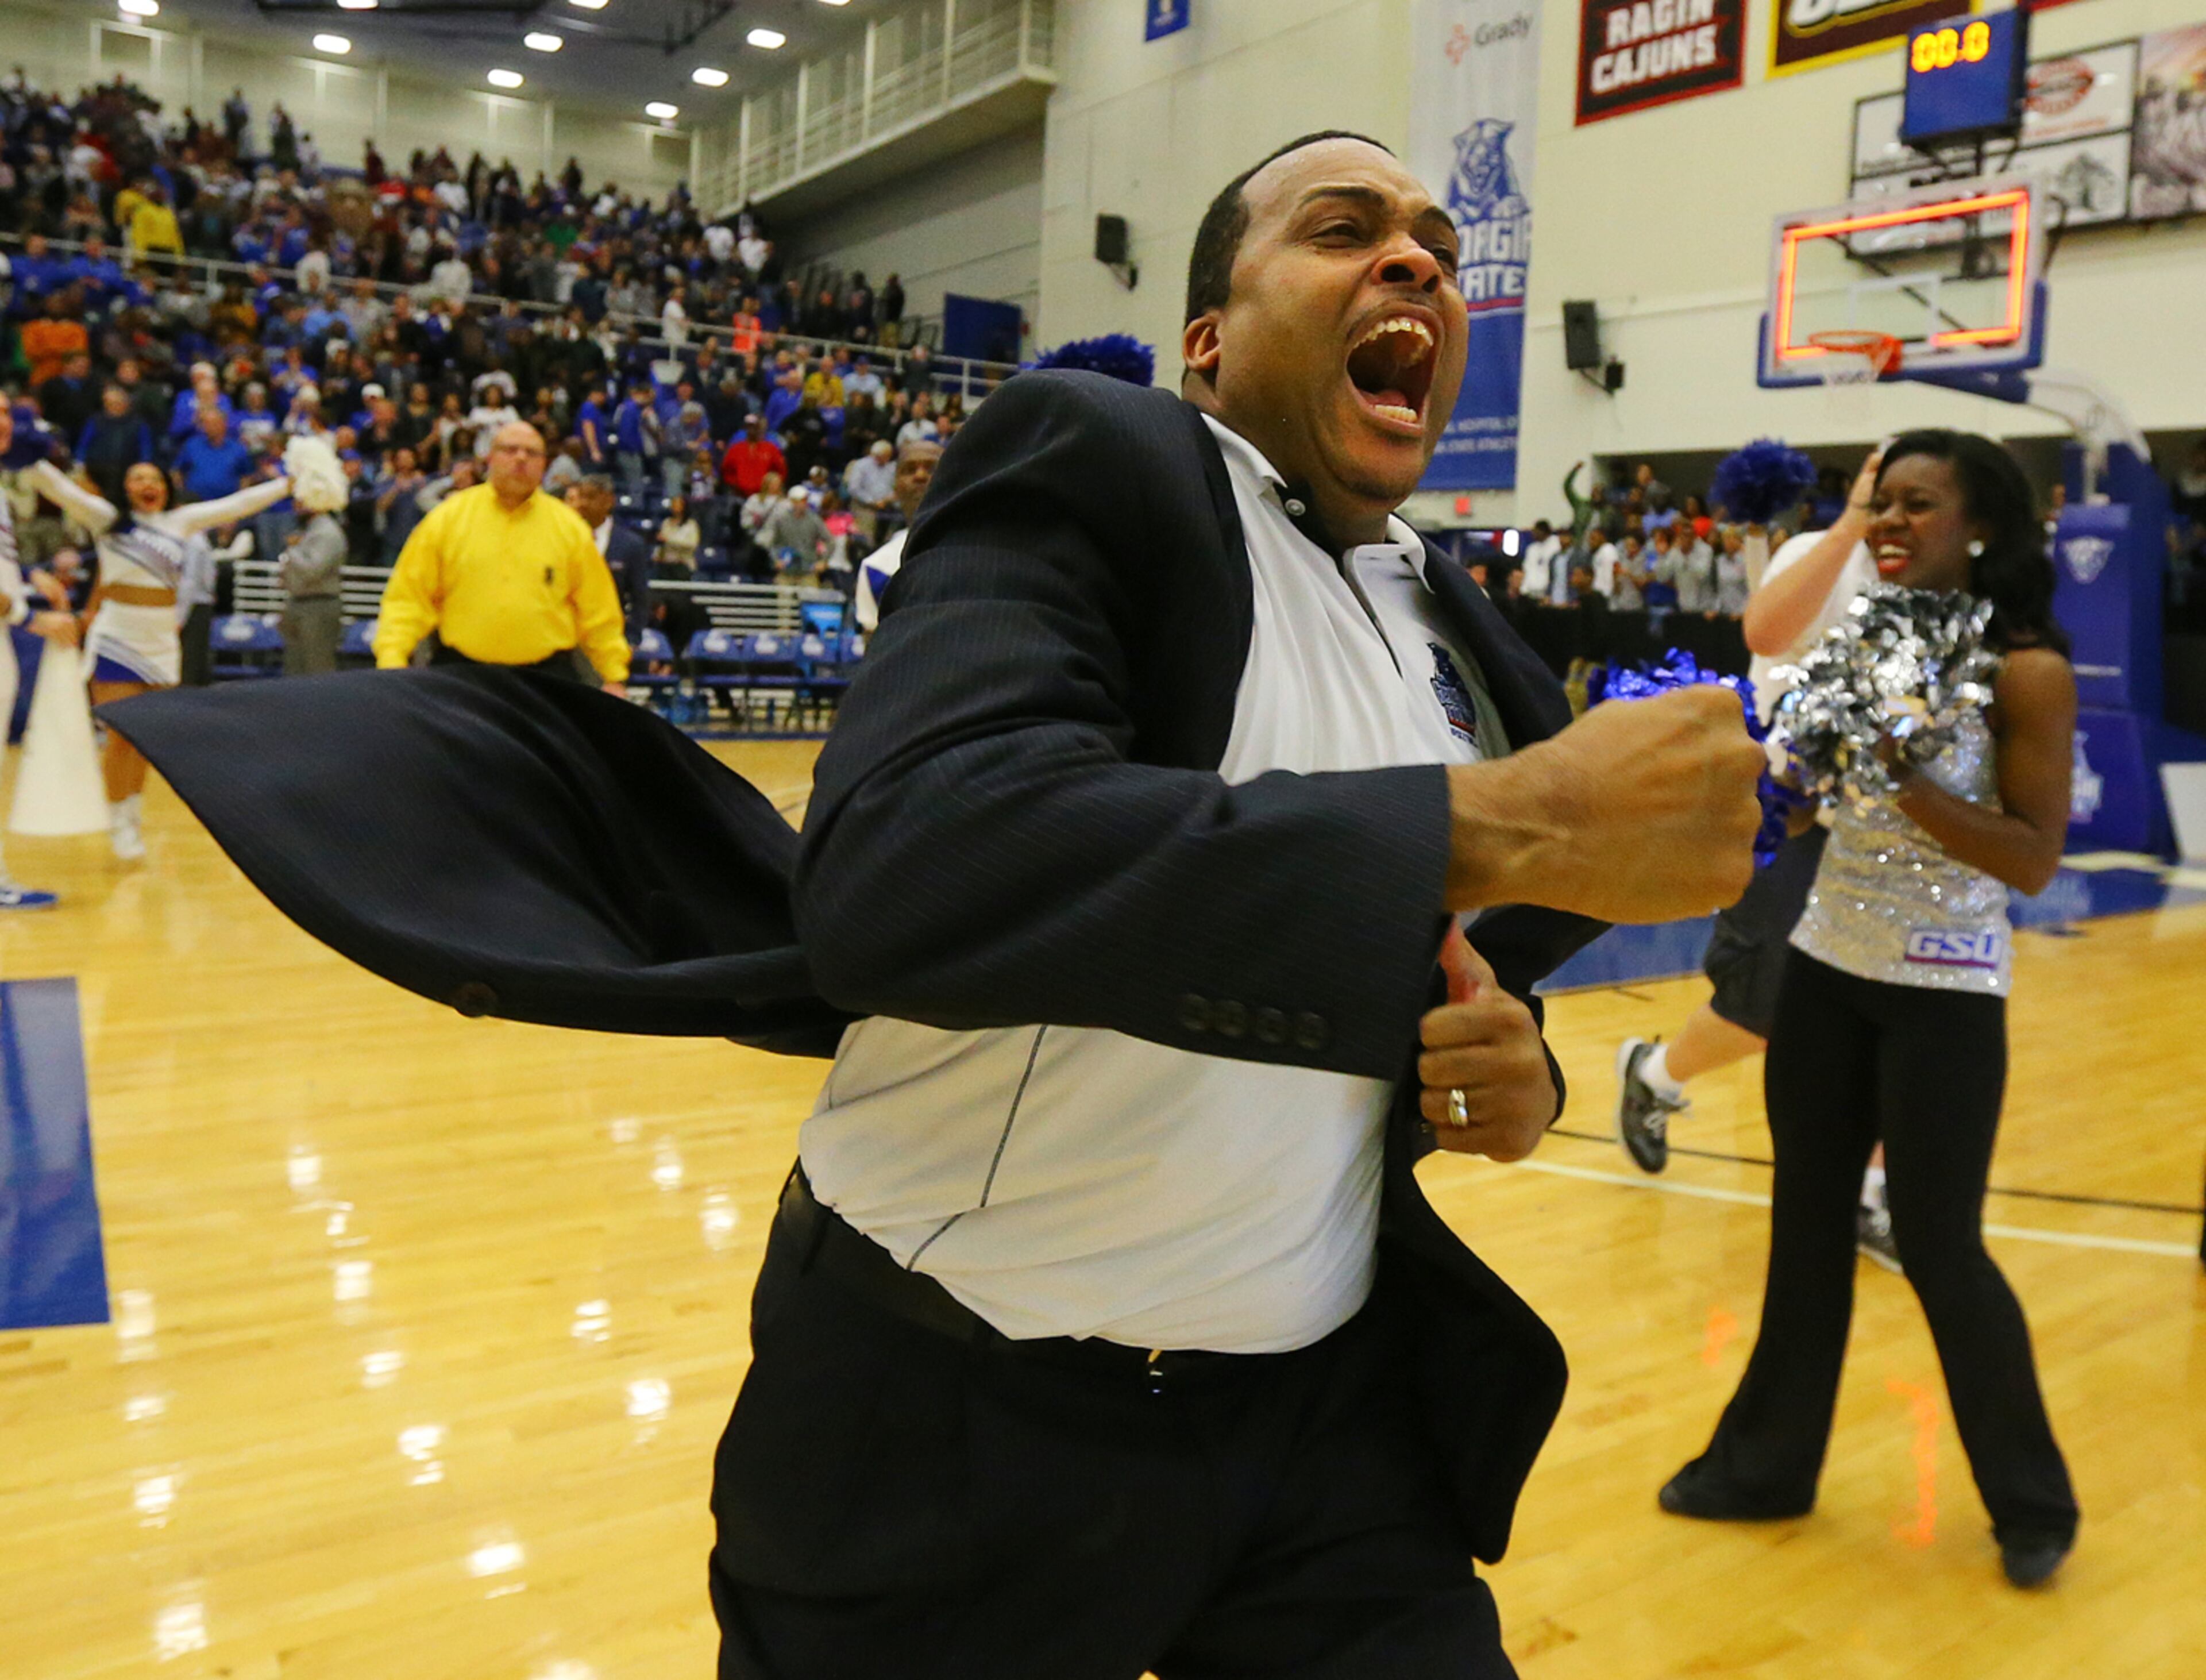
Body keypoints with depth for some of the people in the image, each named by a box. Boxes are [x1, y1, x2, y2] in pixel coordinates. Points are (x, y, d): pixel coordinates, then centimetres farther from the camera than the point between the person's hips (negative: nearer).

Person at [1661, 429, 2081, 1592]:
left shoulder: (2028, 670, -12)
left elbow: (2034, 862, -17)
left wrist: (1901, 775, -25)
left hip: (1942, 996, -5)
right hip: (1824, 969, 6)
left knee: (1937, 1245, 3)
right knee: (1806, 1227, 13)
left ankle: (2032, 1502, 27)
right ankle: (1768, 1460, 29)